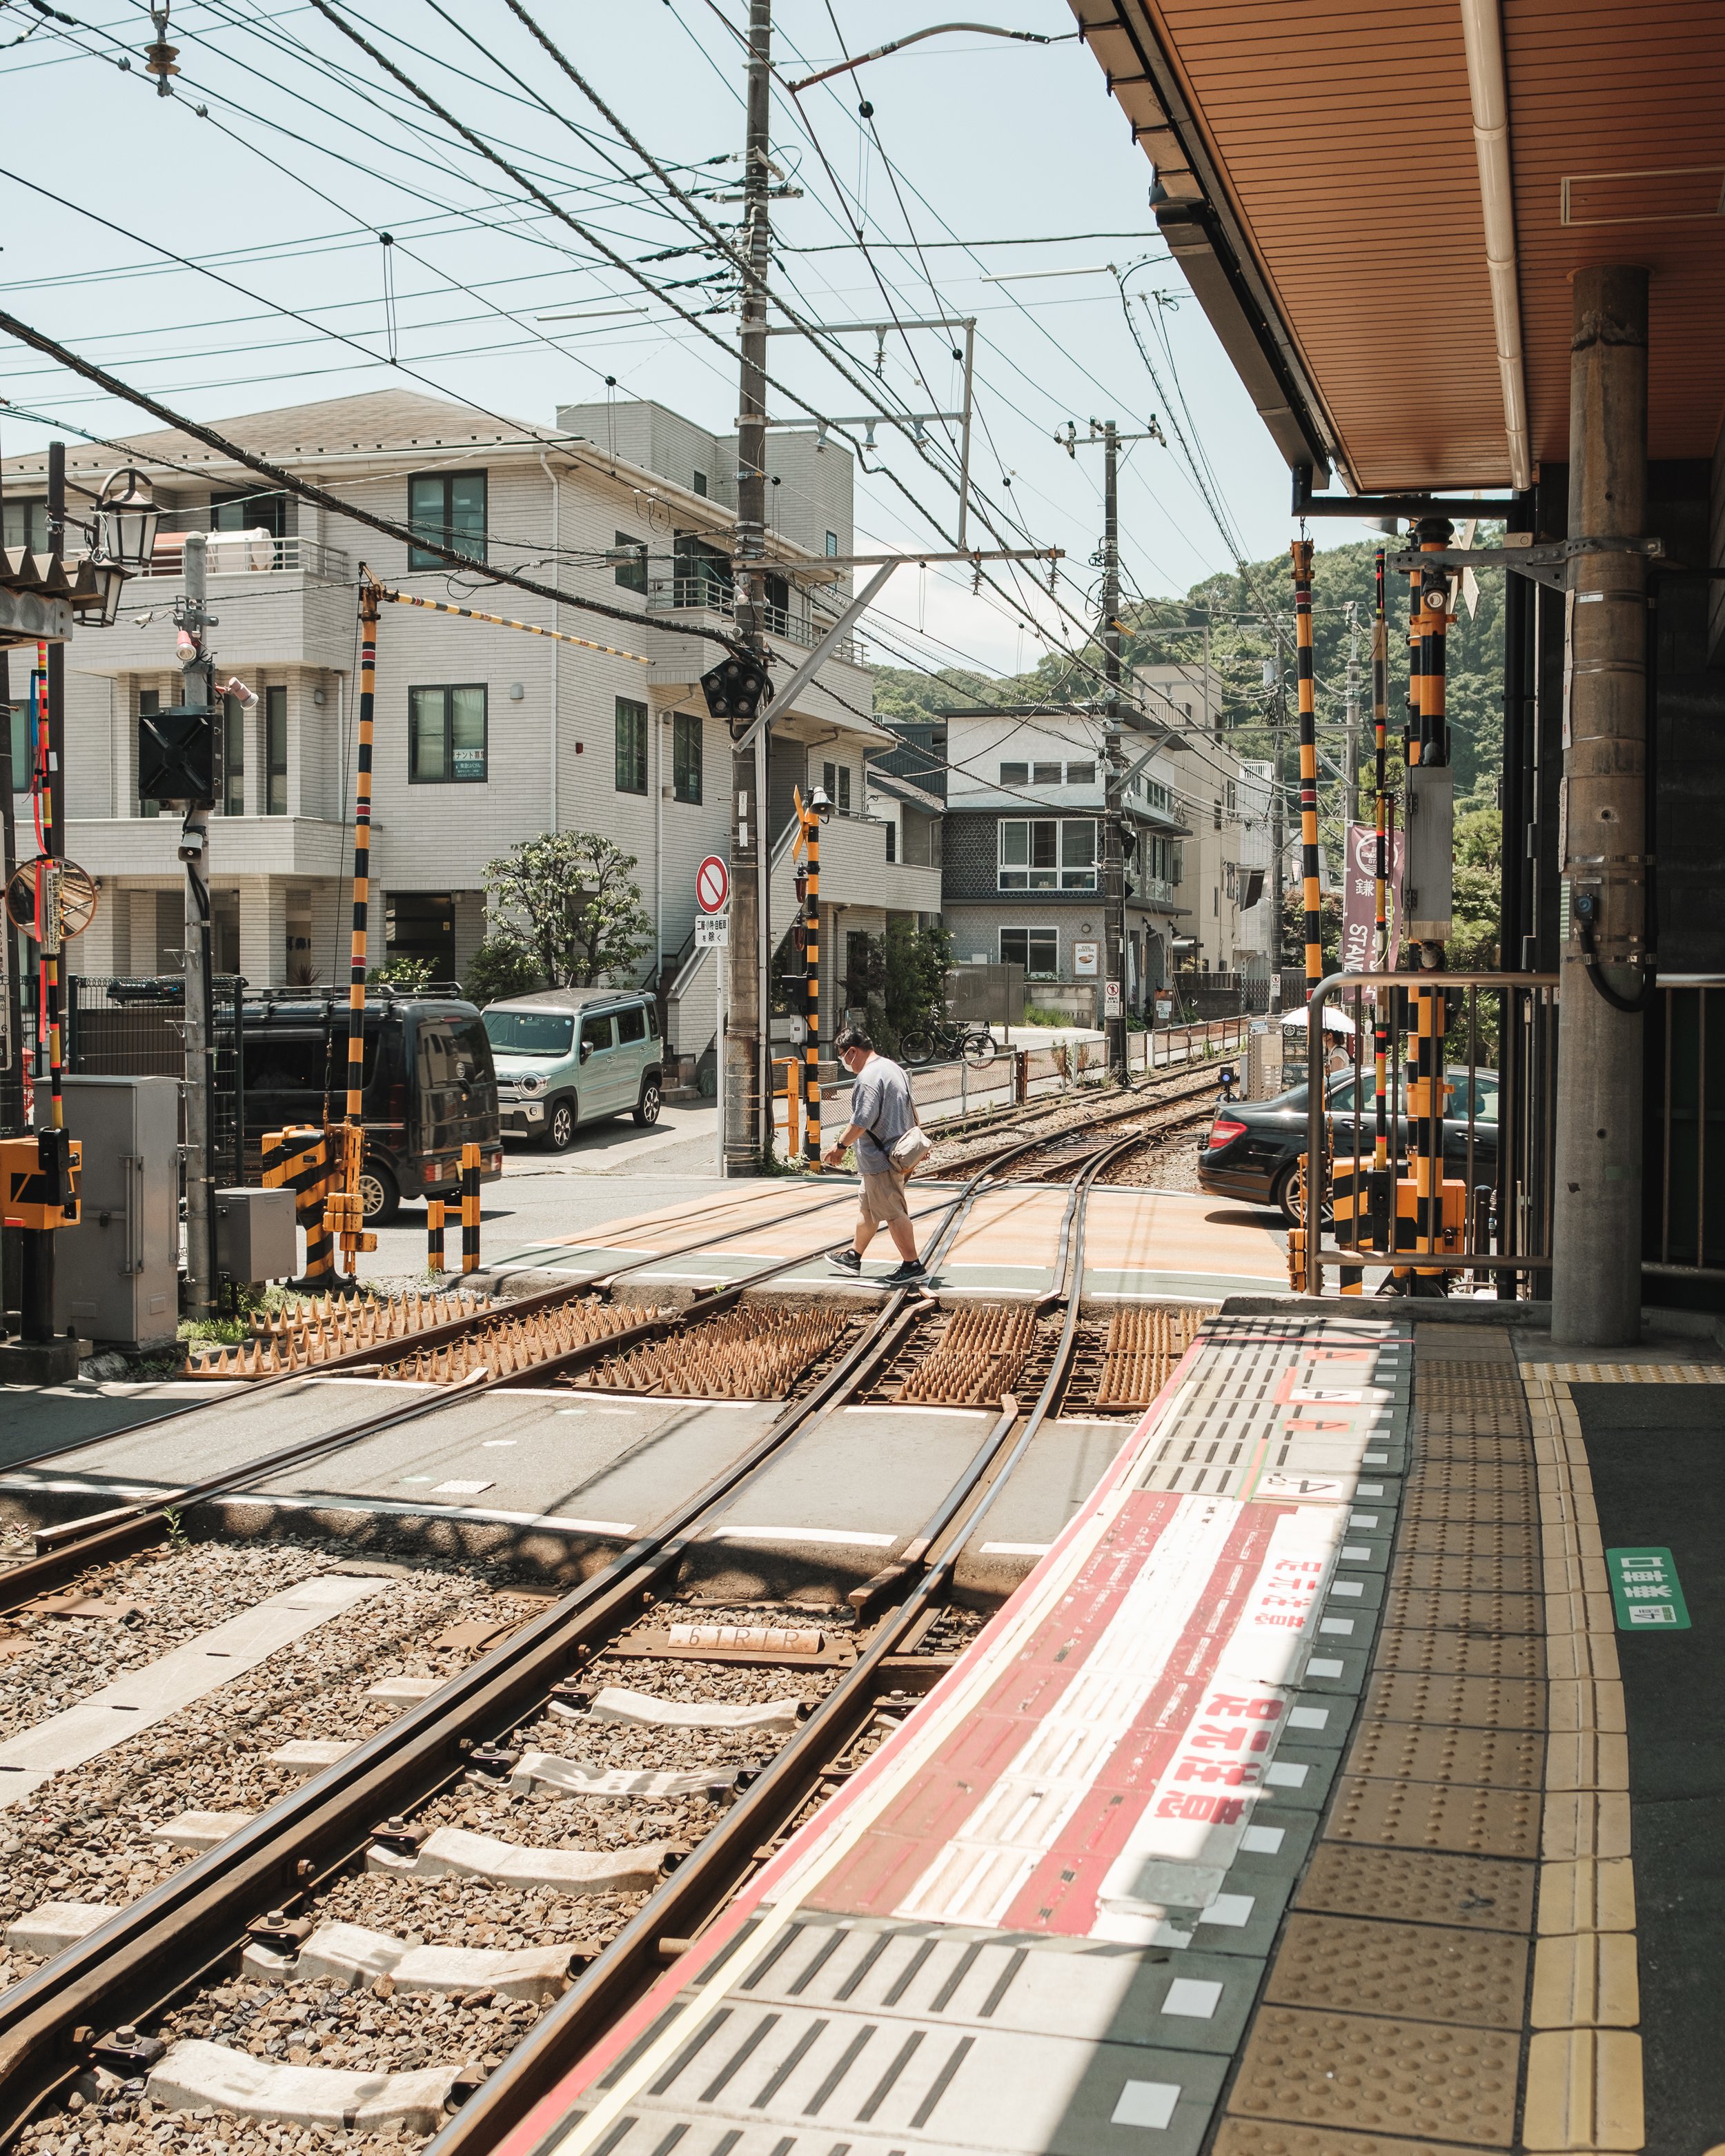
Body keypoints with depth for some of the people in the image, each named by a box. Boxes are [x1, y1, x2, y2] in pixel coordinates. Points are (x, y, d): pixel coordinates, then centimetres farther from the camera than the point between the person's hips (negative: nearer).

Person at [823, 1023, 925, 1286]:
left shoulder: (867, 1078, -19)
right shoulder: (893, 1068, 13)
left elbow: (861, 1121, -25)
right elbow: (912, 1110, 21)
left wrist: (841, 1146, -12)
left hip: (881, 1160, -11)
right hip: (900, 1153, 11)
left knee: (893, 1213, -4)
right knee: (868, 1208, 21)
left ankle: (912, 1266, 0)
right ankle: (853, 1257, 33)